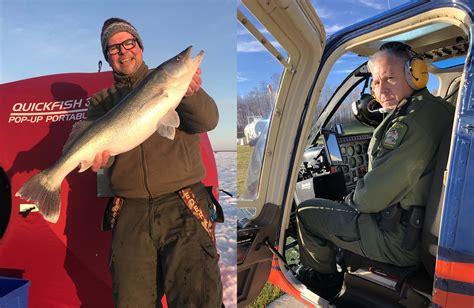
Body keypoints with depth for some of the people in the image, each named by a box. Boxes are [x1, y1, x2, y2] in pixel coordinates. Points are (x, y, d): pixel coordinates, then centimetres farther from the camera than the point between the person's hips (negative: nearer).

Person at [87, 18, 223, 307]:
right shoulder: (101, 100, 17)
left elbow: (207, 121, -4)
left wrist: (190, 91, -24)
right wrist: (98, 154, -20)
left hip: (183, 206, -2)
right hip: (130, 212, 2)